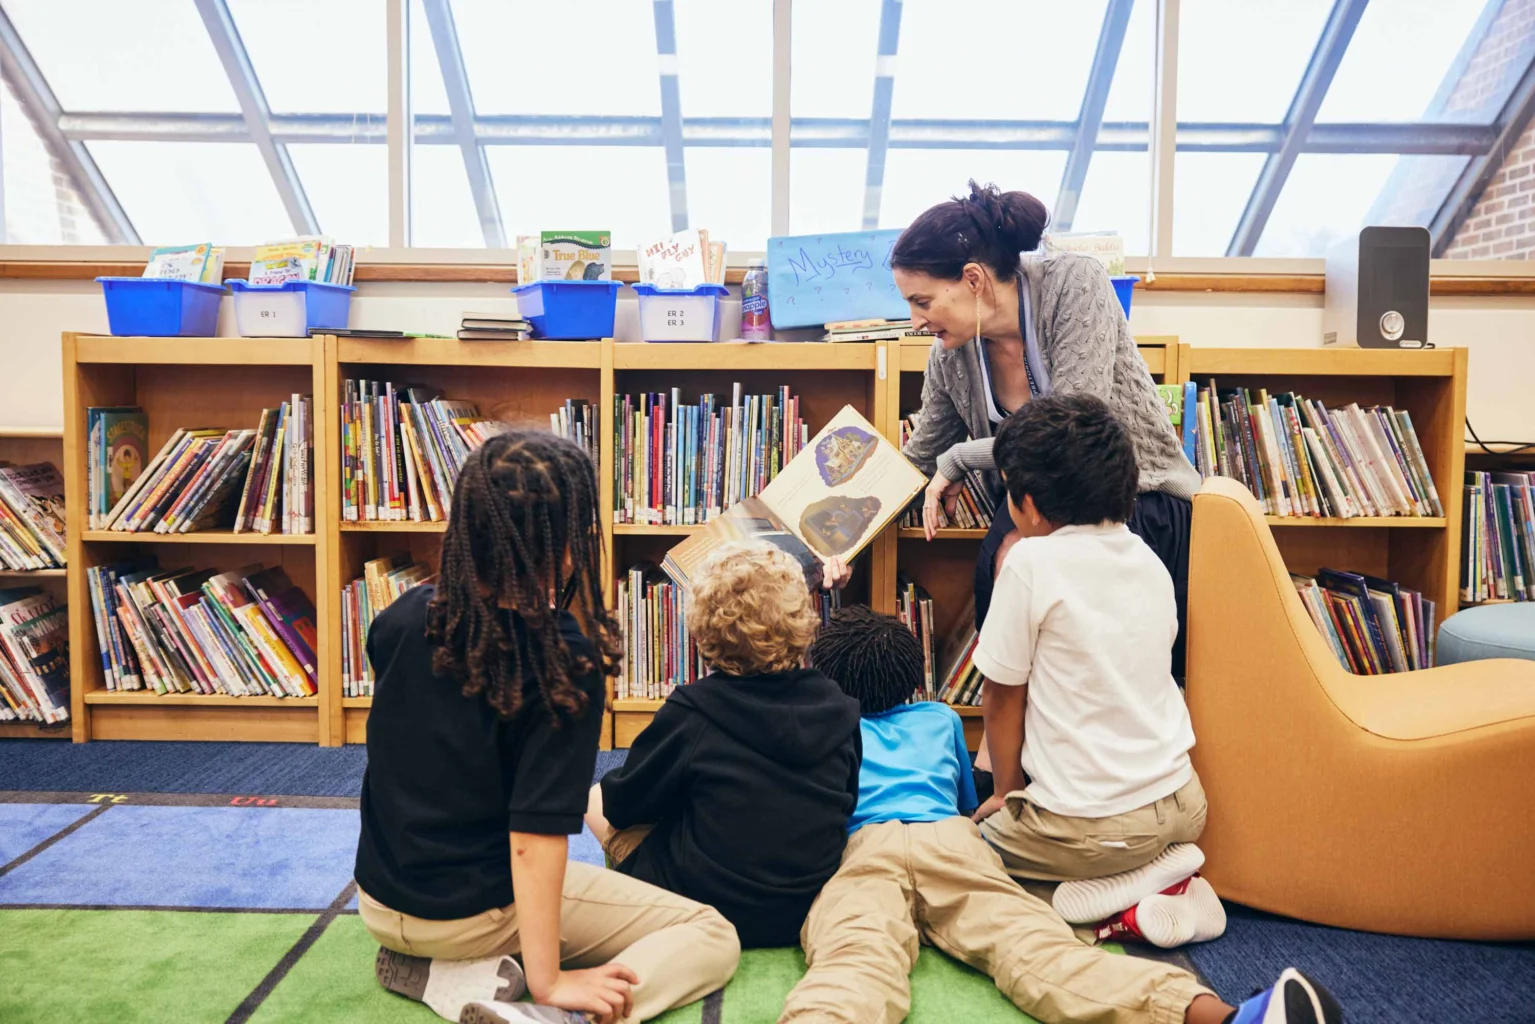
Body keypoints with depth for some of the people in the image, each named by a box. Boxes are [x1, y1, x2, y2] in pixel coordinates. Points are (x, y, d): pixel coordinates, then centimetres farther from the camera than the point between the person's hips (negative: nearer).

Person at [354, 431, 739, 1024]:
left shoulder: (402, 619, -8)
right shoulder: (565, 663, -24)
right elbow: (535, 834, -27)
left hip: (379, 902, 6)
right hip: (479, 909, -6)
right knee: (713, 937, 3)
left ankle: (449, 973, 8)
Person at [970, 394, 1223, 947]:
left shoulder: (1031, 561, -16)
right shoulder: (1147, 558, 4)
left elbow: (1003, 697, -9)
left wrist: (1007, 791, 7)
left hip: (1089, 828, -7)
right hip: (1181, 807, 8)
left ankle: (1122, 893, -3)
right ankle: (1163, 871, 8)